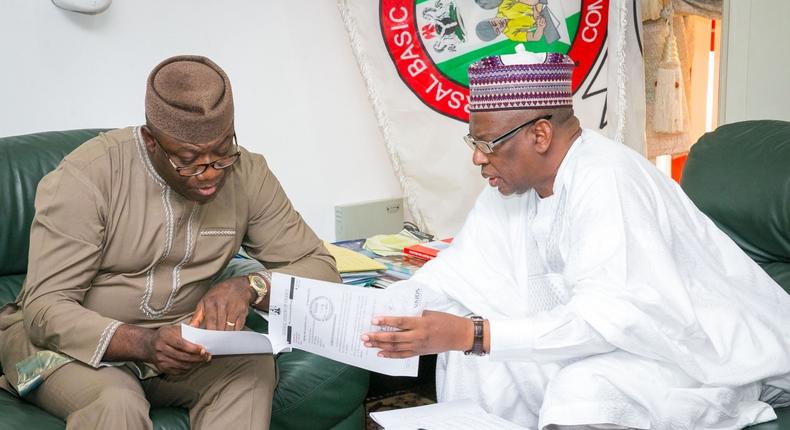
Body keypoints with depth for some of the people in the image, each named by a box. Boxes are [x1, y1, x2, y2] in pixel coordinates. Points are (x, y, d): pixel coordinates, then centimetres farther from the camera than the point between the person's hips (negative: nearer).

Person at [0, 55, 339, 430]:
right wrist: (143, 344, -38)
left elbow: (319, 268, -5)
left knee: (254, 367, -25)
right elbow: (45, 308, -21)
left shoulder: (246, 174, -8)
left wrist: (250, 286, -27)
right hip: (82, 340, -4)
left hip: (177, 338, 5)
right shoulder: (85, 177, -20)